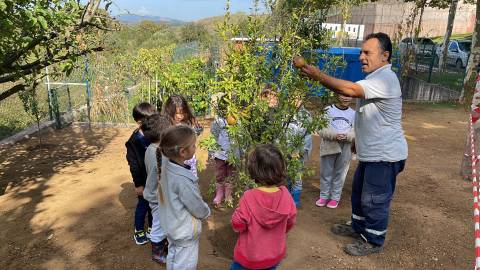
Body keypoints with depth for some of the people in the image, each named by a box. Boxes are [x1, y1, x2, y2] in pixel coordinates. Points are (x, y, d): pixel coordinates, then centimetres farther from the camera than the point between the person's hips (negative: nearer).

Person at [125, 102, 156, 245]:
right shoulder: (134, 141, -18)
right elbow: (134, 165, -13)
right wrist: (138, 184, -11)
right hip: (144, 181, -4)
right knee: (143, 205, 12)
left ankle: (152, 228, 40)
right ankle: (139, 231, 33)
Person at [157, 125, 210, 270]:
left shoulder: (166, 166, -13)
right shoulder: (182, 179, -36)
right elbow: (198, 208, -24)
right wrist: (206, 212, -2)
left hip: (172, 227, 8)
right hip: (185, 232, -8)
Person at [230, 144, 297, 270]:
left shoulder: (249, 197, -29)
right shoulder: (285, 194, -18)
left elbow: (237, 225, -18)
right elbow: (290, 221, -2)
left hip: (250, 255, -3)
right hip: (275, 254, 3)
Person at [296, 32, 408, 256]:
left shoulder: (385, 79, -23)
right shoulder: (375, 78, 13)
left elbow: (350, 89, -36)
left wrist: (318, 75, -31)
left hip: (384, 155, -10)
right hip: (371, 152, 10)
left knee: (375, 199, 4)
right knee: (359, 191, 22)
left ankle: (373, 241, 22)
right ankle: (358, 226, 41)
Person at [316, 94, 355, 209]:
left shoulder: (353, 114, 3)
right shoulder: (328, 110, -1)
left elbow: (356, 132, -1)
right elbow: (322, 130, -7)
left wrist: (347, 136, -21)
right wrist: (334, 135, -23)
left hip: (345, 149, 1)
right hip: (329, 147, -1)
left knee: (339, 174, 11)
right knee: (326, 173, 10)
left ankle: (335, 197, 24)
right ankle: (324, 196, 24)